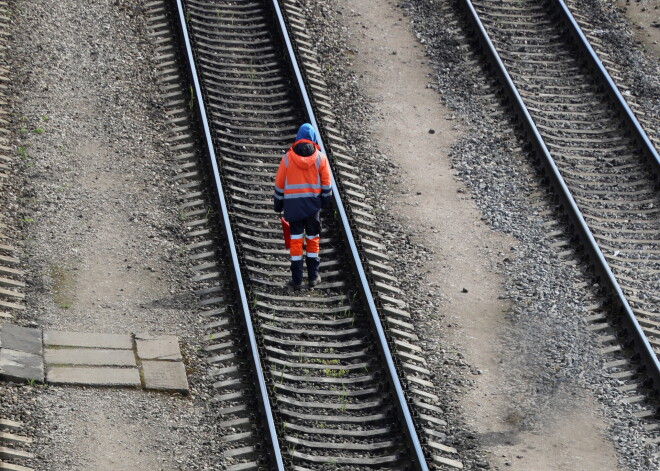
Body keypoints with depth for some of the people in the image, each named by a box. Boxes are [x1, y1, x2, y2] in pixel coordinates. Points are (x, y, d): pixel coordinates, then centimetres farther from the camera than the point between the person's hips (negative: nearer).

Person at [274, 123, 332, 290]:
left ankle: (297, 279, 3)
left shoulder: (288, 158, -5)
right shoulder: (320, 158, -3)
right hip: (313, 205, 1)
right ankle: (313, 277, 17)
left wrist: (278, 204, 11)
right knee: (313, 240, 13)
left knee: (295, 241, 3)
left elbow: (279, 183, 0)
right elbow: (326, 182, 2)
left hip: (293, 205, -1)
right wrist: (326, 201, 15)